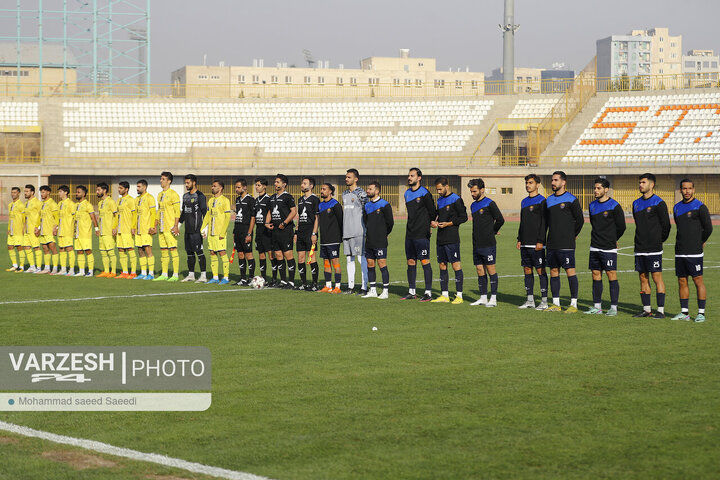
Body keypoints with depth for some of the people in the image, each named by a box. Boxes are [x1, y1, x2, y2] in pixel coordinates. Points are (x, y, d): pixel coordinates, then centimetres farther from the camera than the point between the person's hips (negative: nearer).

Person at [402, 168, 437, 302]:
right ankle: (411, 292, 15)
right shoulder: (407, 193, 14)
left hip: (422, 235, -7)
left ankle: (428, 293, -4)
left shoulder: (424, 193, -8)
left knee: (425, 262, -6)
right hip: (409, 234, 7)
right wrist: (412, 226, 14)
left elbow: (433, 212, -3)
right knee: (411, 262, 9)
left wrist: (427, 225, 4)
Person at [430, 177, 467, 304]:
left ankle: (459, 296, -4)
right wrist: (434, 222, 4)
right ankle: (444, 295, 13)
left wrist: (448, 224, -14)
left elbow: (464, 217, -9)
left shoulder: (456, 199, -7)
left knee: (456, 264, -6)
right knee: (442, 265, 8)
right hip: (441, 239, 8)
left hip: (452, 239, -8)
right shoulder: (440, 200, 16)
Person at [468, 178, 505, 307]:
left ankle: (493, 299, -1)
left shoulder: (489, 204, -8)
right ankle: (483, 297, 13)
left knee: (491, 269, -4)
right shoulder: (473, 205, 15)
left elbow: (500, 220, -7)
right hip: (476, 245, 7)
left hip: (488, 244, -7)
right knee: (480, 270, 8)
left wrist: (492, 232, 3)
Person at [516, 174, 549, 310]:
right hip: (525, 244, 8)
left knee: (541, 271, -5)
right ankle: (530, 300, 13)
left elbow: (544, 222, -11)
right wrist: (519, 240, 15)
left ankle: (544, 301, -3)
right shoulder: (524, 202, 17)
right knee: (527, 270, 8)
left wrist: (540, 241, -17)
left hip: (536, 244, -8)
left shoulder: (541, 201, -6)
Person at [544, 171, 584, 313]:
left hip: (566, 244, -6)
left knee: (570, 272, -6)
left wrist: (572, 235, 4)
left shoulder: (571, 200, -5)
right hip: (552, 244, 6)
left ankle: (574, 304, -3)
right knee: (553, 271, 7)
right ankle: (556, 304, 13)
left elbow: (580, 220, -1)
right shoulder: (549, 200, 13)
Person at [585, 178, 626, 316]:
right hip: (595, 247, 6)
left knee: (611, 275, -5)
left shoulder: (614, 206, -8)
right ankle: (597, 306, 13)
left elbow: (621, 226, -1)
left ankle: (614, 307, -3)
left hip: (609, 248, -6)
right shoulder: (592, 205, 10)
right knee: (596, 275, 7)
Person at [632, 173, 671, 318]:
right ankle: (646, 309, 14)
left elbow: (666, 225, -3)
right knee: (643, 278, 8)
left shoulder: (658, 203, -7)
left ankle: (661, 310, -3)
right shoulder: (636, 203, 13)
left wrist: (660, 240, 5)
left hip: (654, 249, -6)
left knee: (657, 277, -6)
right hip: (640, 248, 6)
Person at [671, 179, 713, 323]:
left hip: (694, 252, -6)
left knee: (698, 281, -3)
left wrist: (700, 242, 5)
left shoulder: (700, 207, -6)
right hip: (680, 252, 6)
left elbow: (708, 228, -5)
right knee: (682, 282, 7)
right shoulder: (677, 207, 13)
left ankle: (701, 313, 1)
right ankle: (684, 312, 13)